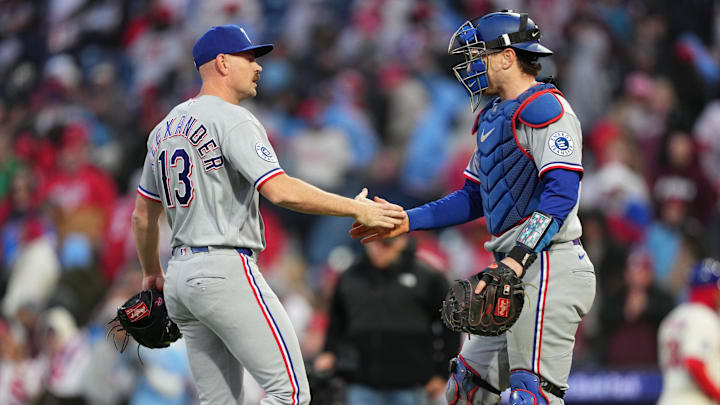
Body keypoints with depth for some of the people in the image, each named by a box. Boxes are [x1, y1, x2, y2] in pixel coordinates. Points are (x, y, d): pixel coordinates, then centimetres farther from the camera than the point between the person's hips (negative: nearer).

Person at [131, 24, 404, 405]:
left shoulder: (164, 129, 18)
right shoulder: (232, 120, -9)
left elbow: (143, 214, 25)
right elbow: (281, 190, -21)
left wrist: (152, 274, 39)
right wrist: (357, 209, -15)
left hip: (179, 276, 9)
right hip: (225, 270, -9)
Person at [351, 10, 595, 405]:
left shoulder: (544, 109, -11)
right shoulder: (492, 118, 21)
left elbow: (561, 192, -21)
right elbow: (473, 198, 28)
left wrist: (517, 259, -29)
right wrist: (408, 221, 21)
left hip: (548, 267, -11)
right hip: (518, 271, 11)